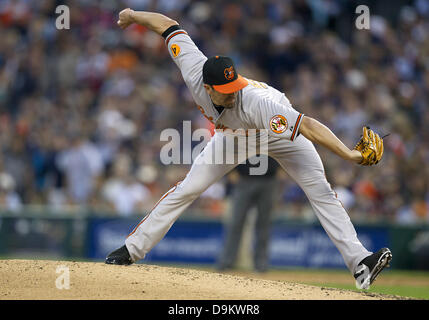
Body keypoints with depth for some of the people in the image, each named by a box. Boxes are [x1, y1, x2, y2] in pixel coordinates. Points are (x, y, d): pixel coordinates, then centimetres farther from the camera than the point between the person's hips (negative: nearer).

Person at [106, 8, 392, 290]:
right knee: (187, 190, 0)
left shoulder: (254, 102, -47)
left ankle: (358, 261, -21)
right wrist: (132, 16, -5)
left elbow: (307, 125, -55)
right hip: (233, 136, 4)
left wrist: (349, 154, -63)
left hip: (278, 133, -4)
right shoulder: (194, 72, -36)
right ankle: (133, 249, 10)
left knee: (320, 191, -19)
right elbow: (168, 25, -21)